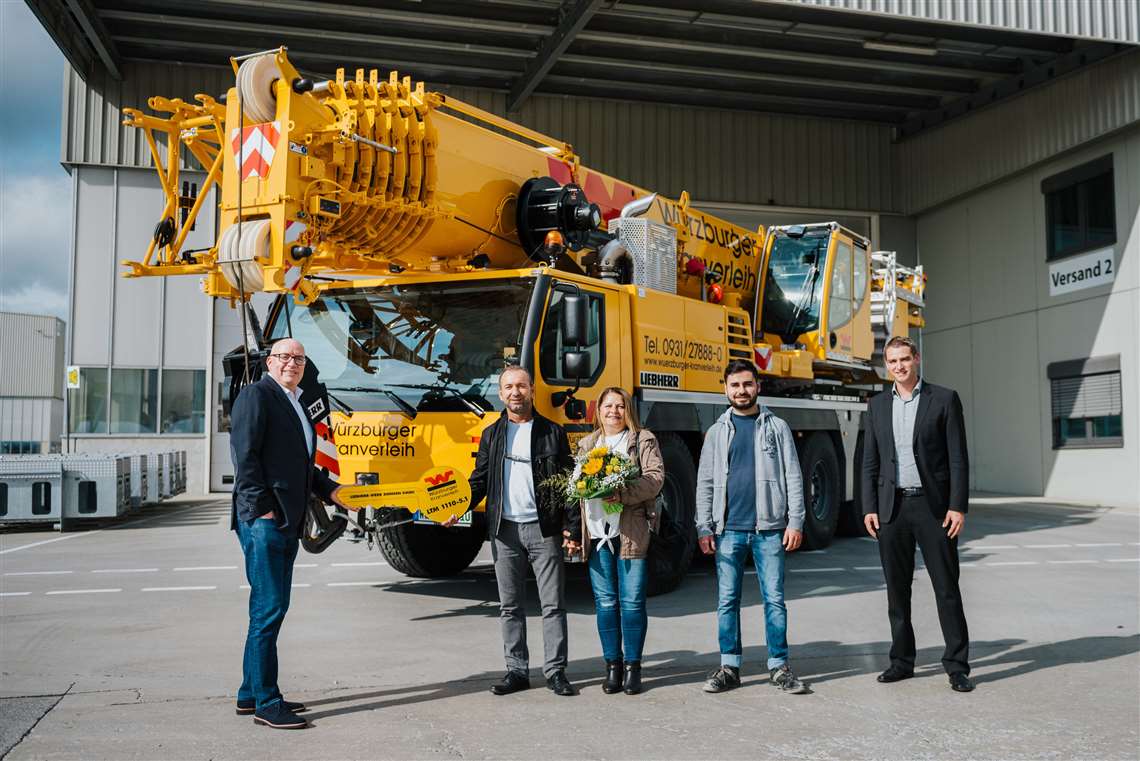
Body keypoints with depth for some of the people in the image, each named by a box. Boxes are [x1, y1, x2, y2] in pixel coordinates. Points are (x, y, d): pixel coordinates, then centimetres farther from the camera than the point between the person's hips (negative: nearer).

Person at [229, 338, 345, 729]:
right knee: (269, 609, -6)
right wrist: (261, 509, -18)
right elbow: (245, 454, -14)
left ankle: (251, 694, 23)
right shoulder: (256, 395, -6)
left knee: (269, 609, 13)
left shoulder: (295, 405, 21)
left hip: (287, 522, 9)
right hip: (263, 520, -9)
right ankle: (266, 703, 1)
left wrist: (331, 490, 14)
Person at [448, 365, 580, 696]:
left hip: (543, 529, -2)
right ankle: (517, 671, 17)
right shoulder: (491, 435, 11)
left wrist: (572, 529, -5)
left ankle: (555, 671, 10)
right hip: (505, 530, 3)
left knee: (553, 604, 1)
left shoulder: (552, 432, 3)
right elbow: (479, 480, 10)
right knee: (510, 606, 8)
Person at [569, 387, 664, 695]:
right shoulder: (586, 444, 18)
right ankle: (613, 664, 16)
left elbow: (655, 478, -6)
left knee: (632, 600, -1)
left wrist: (623, 494, -21)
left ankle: (632, 666, 10)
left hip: (632, 531, -3)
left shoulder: (644, 440, 6)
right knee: (605, 601, 6)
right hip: (597, 531, 3)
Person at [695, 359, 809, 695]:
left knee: (775, 599, 2)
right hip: (728, 529, 1)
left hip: (769, 528, -1)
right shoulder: (716, 432, 10)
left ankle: (779, 666, 12)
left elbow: (793, 477, 3)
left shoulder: (777, 427, 7)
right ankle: (729, 667, 14)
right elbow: (705, 483, 8)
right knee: (727, 600, 4)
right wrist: (704, 528, 0)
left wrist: (795, 522, -5)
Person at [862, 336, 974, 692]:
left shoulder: (944, 399, -1)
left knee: (947, 589, 0)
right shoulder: (877, 405, 10)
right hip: (891, 507, 3)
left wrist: (958, 506, -10)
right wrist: (869, 508, 3)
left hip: (933, 506, -3)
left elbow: (959, 458, -3)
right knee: (897, 589, 9)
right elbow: (870, 462, 10)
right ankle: (902, 660, 20)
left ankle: (957, 666, 8)